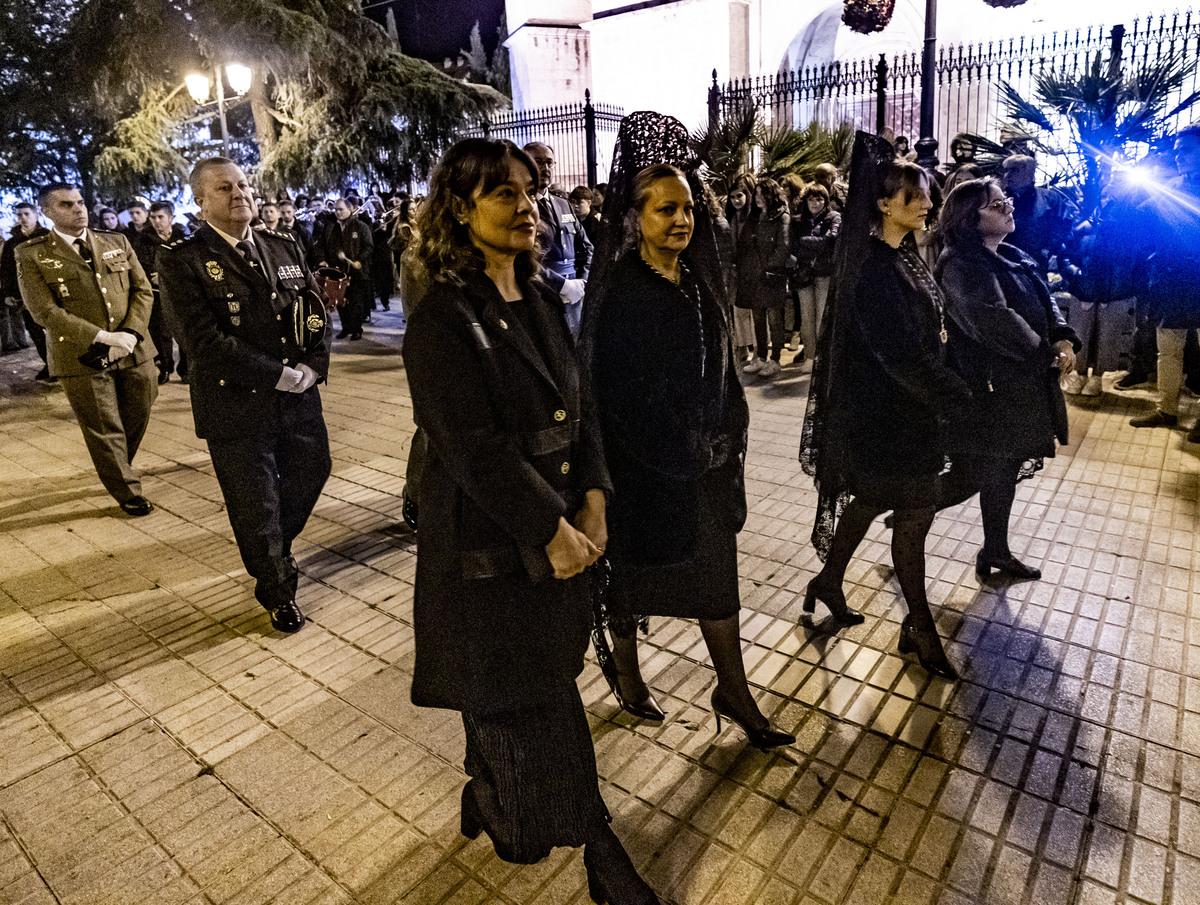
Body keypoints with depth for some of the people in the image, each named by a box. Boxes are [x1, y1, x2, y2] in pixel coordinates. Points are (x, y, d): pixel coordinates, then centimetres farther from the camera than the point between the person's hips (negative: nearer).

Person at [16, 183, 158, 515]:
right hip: (83, 360, -3)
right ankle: (128, 494, 22)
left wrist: (131, 333, -9)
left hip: (135, 352, 4)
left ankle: (118, 472, 41)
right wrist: (103, 337, -18)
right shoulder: (32, 255, -2)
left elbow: (143, 290, 7)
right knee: (105, 432, 5)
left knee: (137, 420, 14)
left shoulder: (117, 243, 10)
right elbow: (45, 311, -10)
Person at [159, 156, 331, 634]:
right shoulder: (181, 260, -9)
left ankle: (277, 548, 49)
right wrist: (279, 376, -18)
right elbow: (204, 341, -18)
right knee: (256, 505, 8)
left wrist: (312, 367, -10)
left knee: (311, 473, 20)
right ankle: (277, 589, 32)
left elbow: (317, 313, 6)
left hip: (300, 397, 5)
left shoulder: (284, 249, 8)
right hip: (236, 407, -5)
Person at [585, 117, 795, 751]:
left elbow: (723, 363, 11)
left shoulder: (698, 278, 5)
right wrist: (678, 452, -12)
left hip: (708, 456, 6)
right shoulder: (618, 292, -15)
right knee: (634, 572, 13)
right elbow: (613, 390, -15)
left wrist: (727, 435, 5)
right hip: (645, 465, -6)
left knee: (718, 571, 13)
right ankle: (626, 673, 38)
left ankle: (733, 691, 29)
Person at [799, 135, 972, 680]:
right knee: (913, 514, 2)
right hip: (889, 411, -9)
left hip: (908, 405, 9)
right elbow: (903, 353, -24)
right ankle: (919, 629, 20)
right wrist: (960, 399, -19)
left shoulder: (905, 256, 9)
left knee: (870, 499, 18)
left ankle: (828, 583, 37)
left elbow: (929, 333, 13)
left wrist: (957, 383, 7)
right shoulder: (874, 269, -20)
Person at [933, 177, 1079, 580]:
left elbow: (1045, 302, 11)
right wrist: (1046, 355, -17)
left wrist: (1064, 339, -8)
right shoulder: (962, 265, -17)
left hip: (1018, 386, 9)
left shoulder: (1012, 257, 13)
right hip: (987, 388, -9)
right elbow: (996, 321, -26)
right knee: (975, 474, -4)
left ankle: (996, 552, 31)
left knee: (1004, 469, 17)